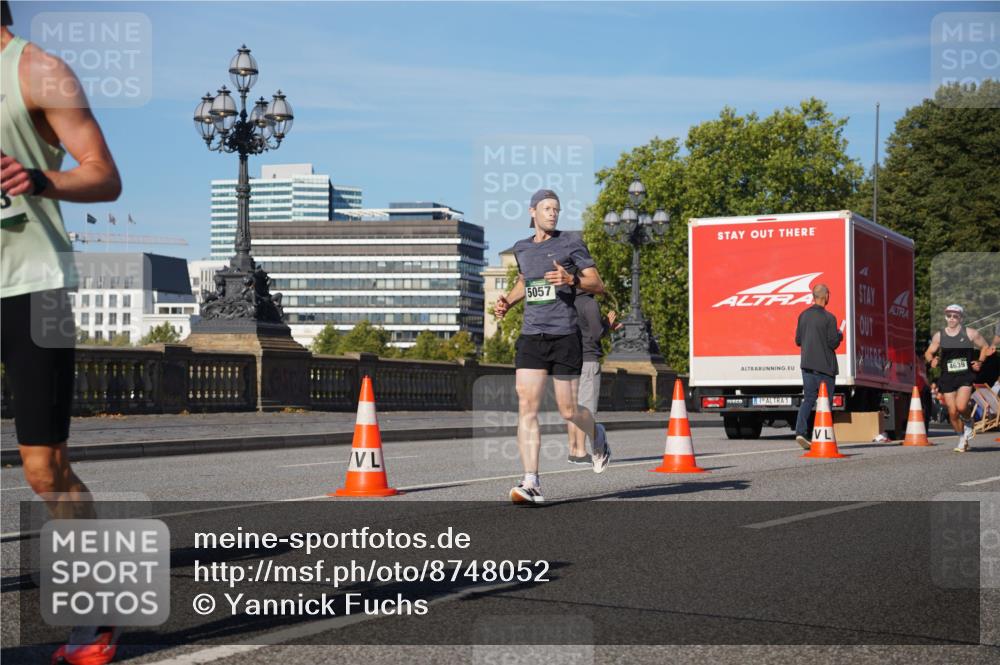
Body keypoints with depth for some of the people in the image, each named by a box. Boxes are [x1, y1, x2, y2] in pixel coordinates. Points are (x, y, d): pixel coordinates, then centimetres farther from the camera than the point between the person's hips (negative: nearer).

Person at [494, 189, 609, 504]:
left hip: (565, 336, -3)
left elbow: (598, 285, 0)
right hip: (531, 336, 3)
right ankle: (531, 483, -14)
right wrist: (507, 302, 14)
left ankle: (597, 436, 38)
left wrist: (571, 279, -19)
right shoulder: (521, 248, 15)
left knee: (569, 411, 2)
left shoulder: (570, 244, 2)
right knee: (526, 407, -11)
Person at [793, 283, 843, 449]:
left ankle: (800, 431, -9)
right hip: (824, 365, -5)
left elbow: (798, 340, 8)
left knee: (808, 399, 8)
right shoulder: (829, 318, -13)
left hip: (807, 364, 5)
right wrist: (839, 335, 8)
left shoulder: (803, 315, 5)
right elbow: (833, 343, -12)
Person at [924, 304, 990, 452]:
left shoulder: (970, 333, 0)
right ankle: (962, 439, 22)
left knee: (961, 406, -23)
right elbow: (928, 353, 15)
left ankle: (968, 423, 11)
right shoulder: (939, 336, 5)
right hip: (947, 377, 3)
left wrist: (980, 362, -4)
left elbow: (985, 347, 11)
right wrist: (932, 360, -8)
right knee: (952, 412, 1)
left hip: (966, 375, -3)